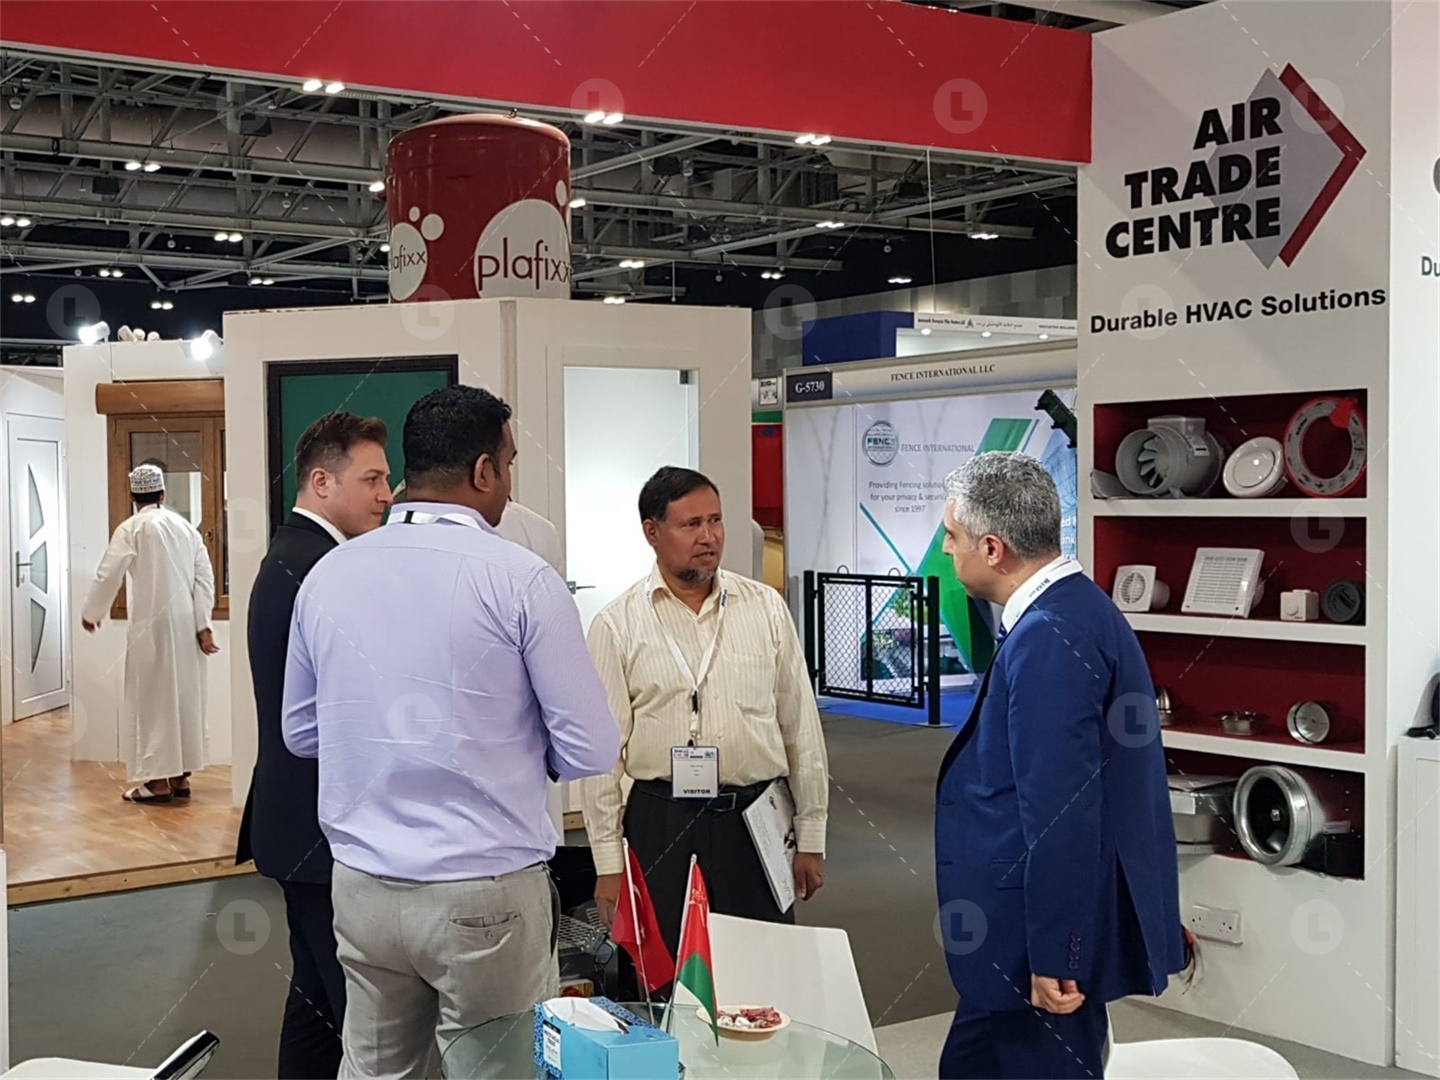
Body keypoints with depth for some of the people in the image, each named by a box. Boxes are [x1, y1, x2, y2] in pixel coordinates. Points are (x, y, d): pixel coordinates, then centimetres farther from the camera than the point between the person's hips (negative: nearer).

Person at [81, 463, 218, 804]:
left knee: (153, 697, 1)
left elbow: (108, 576, -6)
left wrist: (91, 613, 10)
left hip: (152, 626, -5)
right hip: (186, 625, 5)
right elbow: (205, 576, 2)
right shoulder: (186, 526, 8)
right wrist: (203, 625, 1)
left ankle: (158, 781, 2)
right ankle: (180, 776, 17)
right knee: (184, 695, 11)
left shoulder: (132, 528, -7)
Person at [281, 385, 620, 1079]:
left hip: (361, 886, 5)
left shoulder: (328, 574, 2)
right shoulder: (520, 578, -12)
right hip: (484, 895, -4)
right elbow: (590, 752, -9)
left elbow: (301, 732, 13)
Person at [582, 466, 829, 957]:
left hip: (755, 822, 2)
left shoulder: (766, 607, 4)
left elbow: (802, 727, 7)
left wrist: (811, 836, 7)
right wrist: (608, 864, -1)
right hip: (659, 825, -1)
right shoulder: (616, 625, -1)